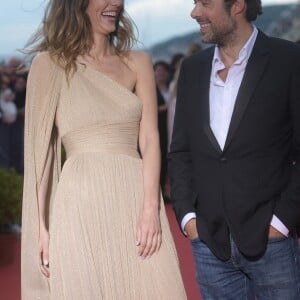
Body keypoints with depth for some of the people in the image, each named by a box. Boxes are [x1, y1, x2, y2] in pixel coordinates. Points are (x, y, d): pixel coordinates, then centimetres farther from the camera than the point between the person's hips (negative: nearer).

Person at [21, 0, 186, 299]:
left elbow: (149, 139, 3)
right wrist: (42, 225, -4)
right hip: (82, 205, -2)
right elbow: (40, 147, 1)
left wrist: (150, 207, -11)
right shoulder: (50, 63, 3)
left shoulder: (138, 63, 11)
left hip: (136, 200, 3)